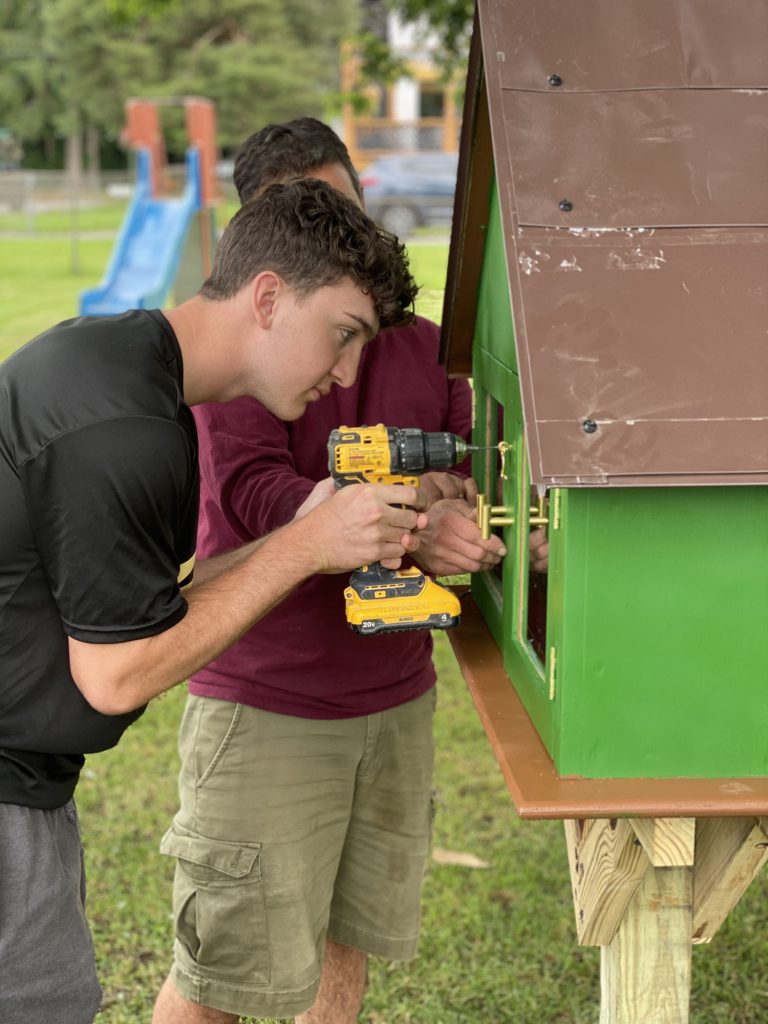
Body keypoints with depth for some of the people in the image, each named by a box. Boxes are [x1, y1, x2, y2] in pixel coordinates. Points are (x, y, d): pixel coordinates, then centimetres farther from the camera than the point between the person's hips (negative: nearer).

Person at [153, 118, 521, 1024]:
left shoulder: (424, 347, 6)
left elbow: (468, 482, 7)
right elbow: (252, 491, -23)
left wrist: (452, 496, -18)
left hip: (396, 699, 5)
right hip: (263, 707, -5)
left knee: (349, 943, 17)